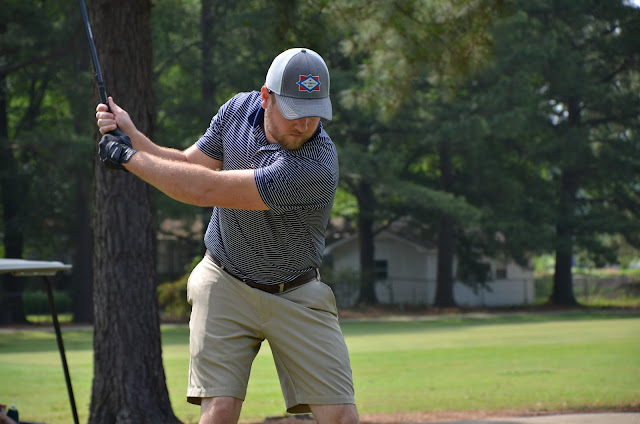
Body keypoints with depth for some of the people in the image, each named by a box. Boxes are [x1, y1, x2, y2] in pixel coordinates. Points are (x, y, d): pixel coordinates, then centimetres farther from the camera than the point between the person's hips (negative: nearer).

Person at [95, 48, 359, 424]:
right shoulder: (239, 109, -8)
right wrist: (131, 135, -7)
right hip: (226, 286, 3)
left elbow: (205, 190, -29)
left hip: (296, 298, -3)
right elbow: (188, 165, 8)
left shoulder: (316, 165, -30)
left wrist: (128, 157, -20)